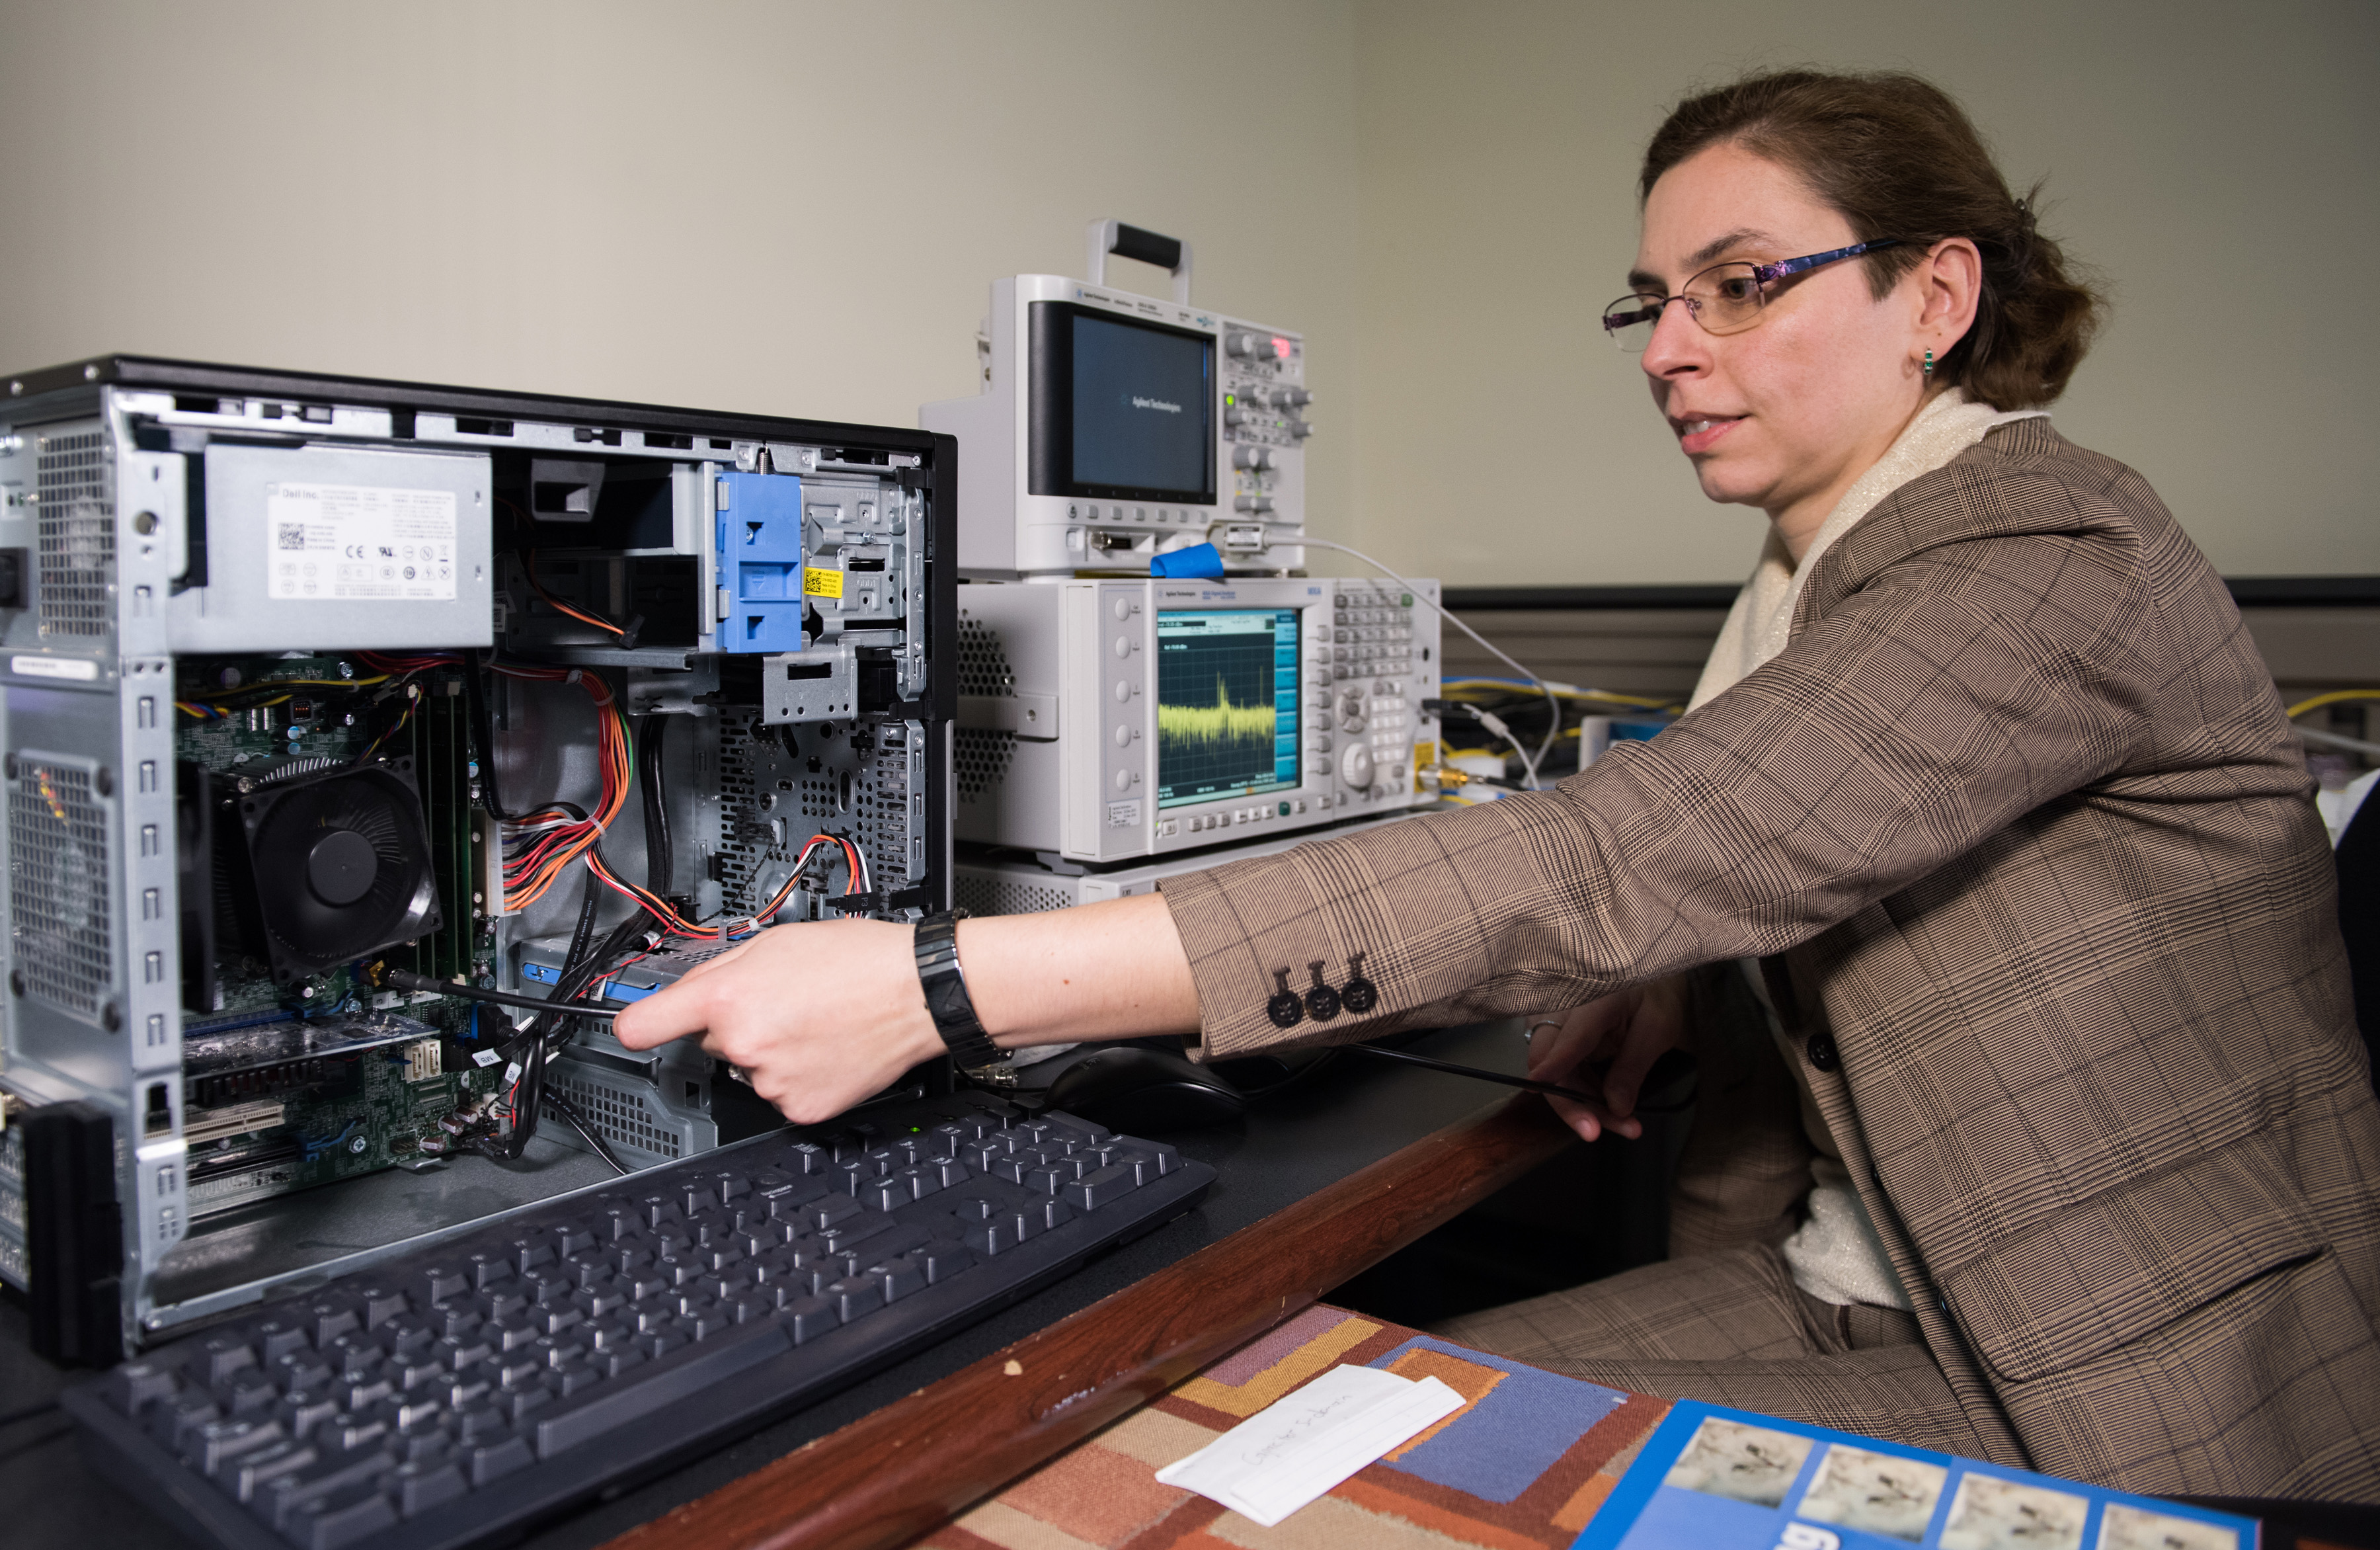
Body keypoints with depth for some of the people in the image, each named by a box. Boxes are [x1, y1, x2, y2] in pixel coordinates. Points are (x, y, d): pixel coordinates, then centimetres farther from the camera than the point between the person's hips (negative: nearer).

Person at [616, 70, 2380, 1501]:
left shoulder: (2051, 559, -23)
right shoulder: (1835, 569, 7)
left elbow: (1592, 868, -36)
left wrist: (940, 988, -39)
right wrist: (1683, 980, -3)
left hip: (2136, 1401, -7)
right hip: (1839, 1289, 7)